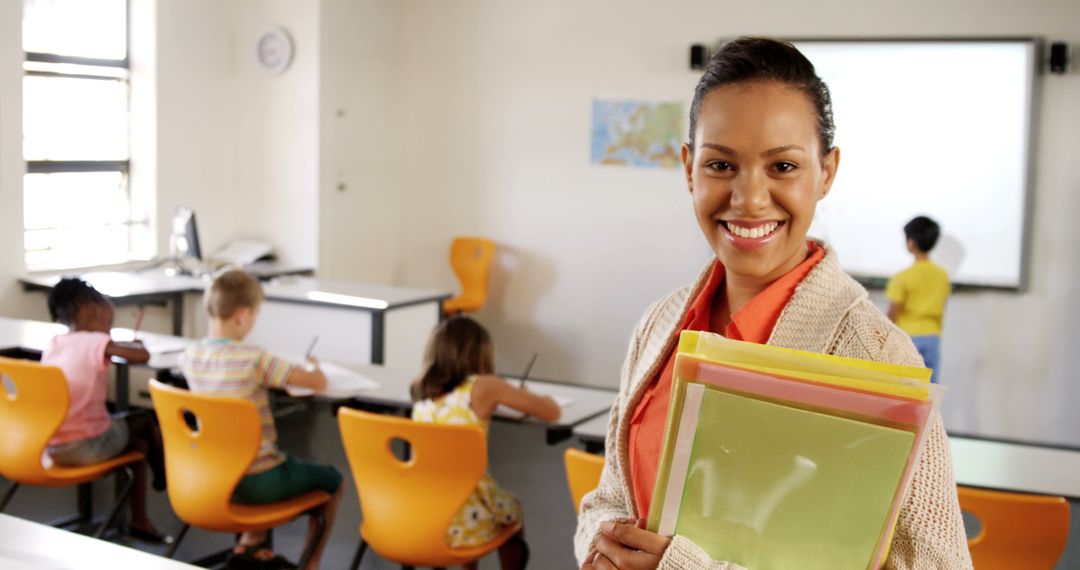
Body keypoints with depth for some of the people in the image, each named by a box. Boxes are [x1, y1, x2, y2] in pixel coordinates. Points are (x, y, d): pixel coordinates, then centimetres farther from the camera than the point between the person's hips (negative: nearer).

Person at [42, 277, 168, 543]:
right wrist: (133, 344, 5)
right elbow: (142, 356, -16)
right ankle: (165, 479, 36)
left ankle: (139, 521, 27)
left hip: (48, 448, 7)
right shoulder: (96, 342, -10)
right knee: (145, 421, 16)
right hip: (86, 447, -7)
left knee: (139, 441, 25)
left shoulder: (53, 344, 10)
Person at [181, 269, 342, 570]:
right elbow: (319, 383, -20)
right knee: (331, 480, 18)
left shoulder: (191, 357, -5)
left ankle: (250, 545, 35)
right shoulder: (255, 360, -24)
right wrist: (313, 366, 1)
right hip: (259, 482, -7)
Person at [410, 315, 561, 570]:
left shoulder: (422, 392, 5)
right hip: (463, 519, -5)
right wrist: (538, 398, 19)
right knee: (511, 506, 29)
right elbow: (552, 412, -2)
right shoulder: (483, 387, -9)